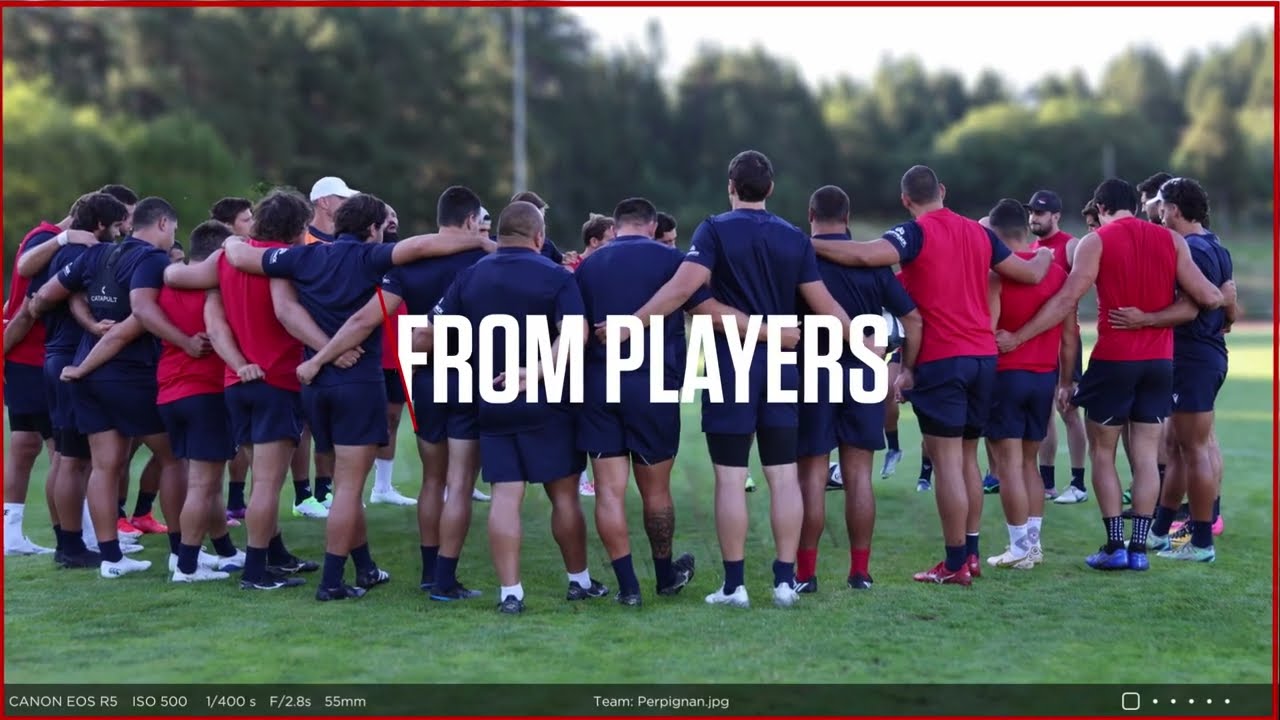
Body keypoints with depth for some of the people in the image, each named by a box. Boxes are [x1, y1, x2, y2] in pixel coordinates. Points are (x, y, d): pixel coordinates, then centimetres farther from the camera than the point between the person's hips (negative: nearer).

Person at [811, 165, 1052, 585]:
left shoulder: (915, 234, -8)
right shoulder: (978, 233, 11)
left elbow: (864, 255, -26)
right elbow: (1031, 274, 19)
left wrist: (809, 245, -18)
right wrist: (1045, 256, 41)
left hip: (941, 360, -7)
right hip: (984, 356, 7)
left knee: (946, 460, -4)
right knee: (967, 457, 16)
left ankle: (955, 564, -3)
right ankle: (970, 553, 20)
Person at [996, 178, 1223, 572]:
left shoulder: (1095, 242, -4)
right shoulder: (1171, 240, 6)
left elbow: (1066, 301, -12)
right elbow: (1207, 298, 2)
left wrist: (1017, 337, -8)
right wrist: (1224, 298, 26)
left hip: (1113, 360, -3)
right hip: (1160, 361, 4)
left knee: (1102, 453, 8)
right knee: (1146, 456, 8)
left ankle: (1115, 546, 2)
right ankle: (1139, 547, 6)